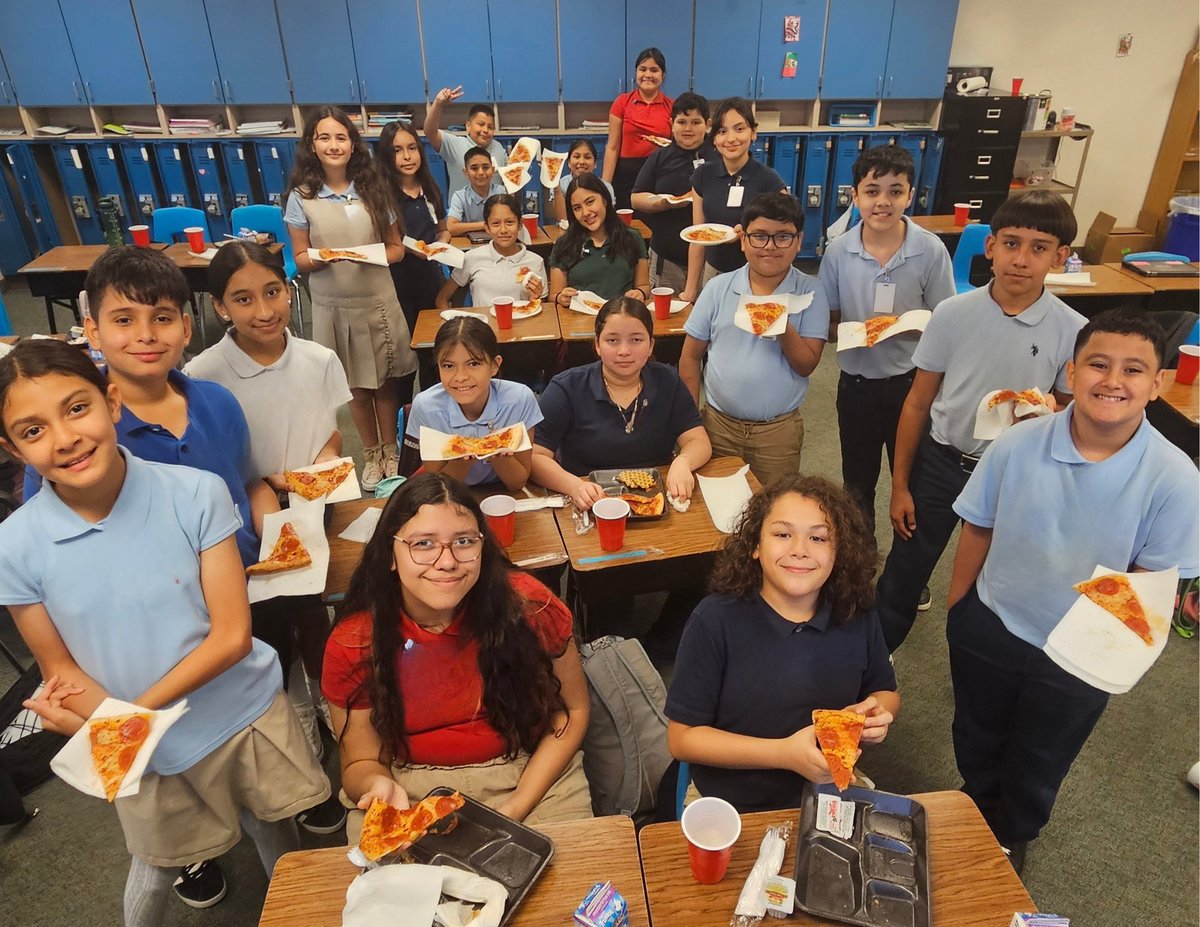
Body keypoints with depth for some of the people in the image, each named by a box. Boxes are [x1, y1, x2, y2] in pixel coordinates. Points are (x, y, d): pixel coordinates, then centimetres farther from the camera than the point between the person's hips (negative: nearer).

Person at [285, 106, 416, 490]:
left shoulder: (373, 189, 2)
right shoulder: (302, 196, -2)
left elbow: (396, 248, 5)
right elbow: (300, 257, 0)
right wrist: (321, 258, -22)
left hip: (378, 300, 1)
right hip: (334, 306, 0)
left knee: (385, 379, 6)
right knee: (356, 384, 10)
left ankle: (390, 450, 26)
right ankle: (371, 453, 28)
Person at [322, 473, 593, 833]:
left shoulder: (527, 605, -15)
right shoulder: (352, 644, -11)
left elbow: (572, 710, -3)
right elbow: (361, 761, -1)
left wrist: (517, 807, -13)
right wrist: (379, 786, -24)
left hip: (531, 777, -1)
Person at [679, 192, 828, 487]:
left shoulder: (809, 292, -4)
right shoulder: (718, 288, -2)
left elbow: (807, 365, -7)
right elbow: (690, 356, 3)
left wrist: (784, 328, -25)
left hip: (778, 430, -1)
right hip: (718, 425, 1)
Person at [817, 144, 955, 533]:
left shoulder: (931, 250, -12)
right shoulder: (839, 250, -8)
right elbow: (826, 324, 0)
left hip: (910, 380, -1)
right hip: (856, 381, 2)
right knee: (857, 482, 19)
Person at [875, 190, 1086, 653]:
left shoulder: (1073, 332, -12)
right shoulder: (953, 313, -11)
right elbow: (918, 403, -3)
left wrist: (1051, 415, -23)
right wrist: (900, 485, -1)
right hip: (939, 463, 0)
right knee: (904, 573, 11)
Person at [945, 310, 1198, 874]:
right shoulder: (1018, 445, -20)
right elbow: (978, 531, -8)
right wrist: (956, 611, -1)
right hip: (988, 630, 1)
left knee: (1038, 765, 26)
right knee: (977, 741, 28)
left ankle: (1011, 838, 58)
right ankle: (978, 801, 61)